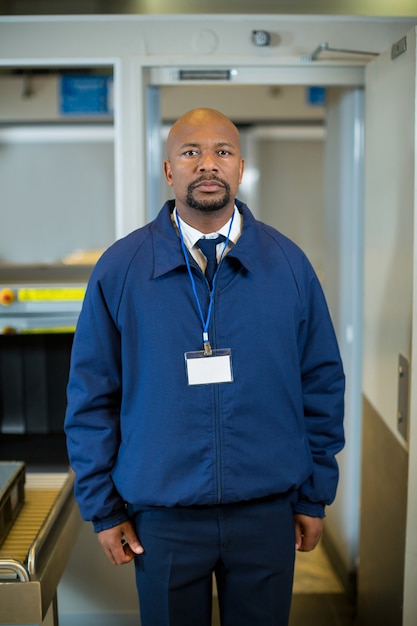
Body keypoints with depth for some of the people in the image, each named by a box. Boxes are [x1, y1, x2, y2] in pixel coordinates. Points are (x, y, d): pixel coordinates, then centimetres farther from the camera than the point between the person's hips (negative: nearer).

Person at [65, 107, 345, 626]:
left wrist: (315, 497, 5)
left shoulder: (288, 264, -1)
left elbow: (322, 385, 4)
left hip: (268, 512, 1)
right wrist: (102, 509, 0)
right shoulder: (119, 269, -4)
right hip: (162, 516, -1)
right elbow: (91, 397, -1)